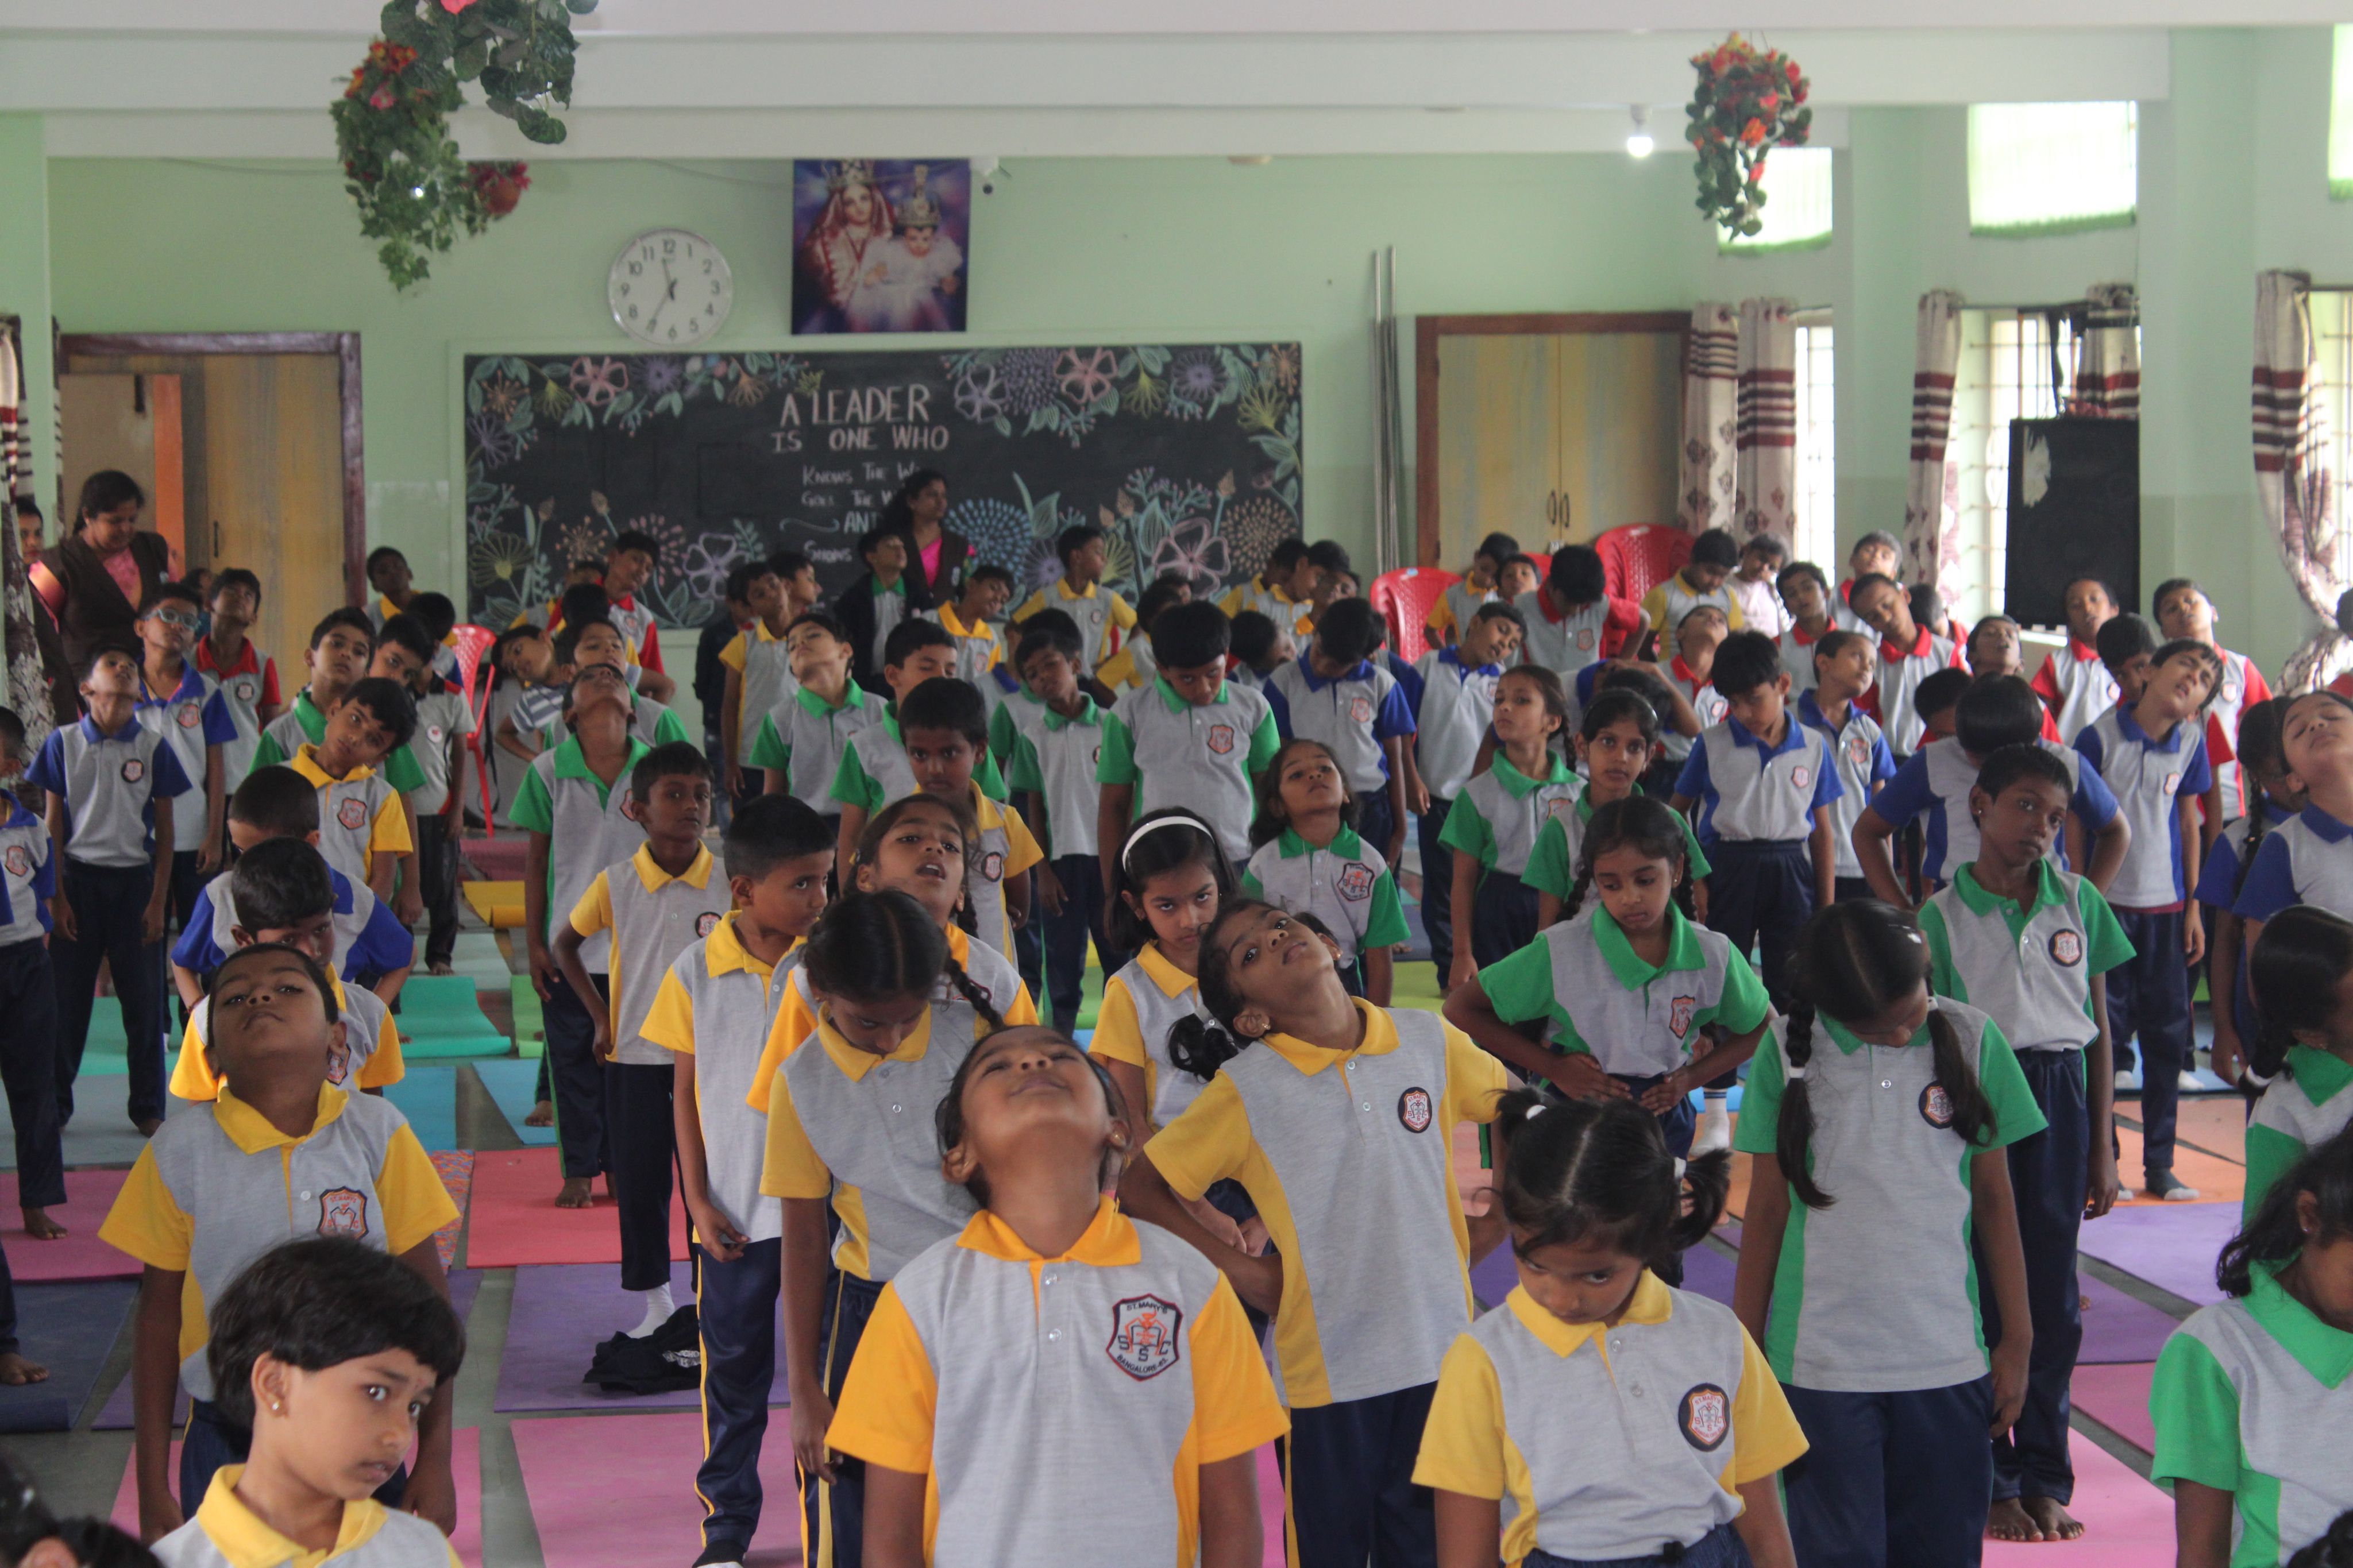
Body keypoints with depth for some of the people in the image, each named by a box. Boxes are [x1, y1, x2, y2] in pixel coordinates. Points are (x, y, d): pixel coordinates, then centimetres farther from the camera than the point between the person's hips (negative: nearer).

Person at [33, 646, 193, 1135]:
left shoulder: (153, 747, 1)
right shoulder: (64, 743, 1)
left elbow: (164, 830, 4)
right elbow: (54, 824, 3)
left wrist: (158, 901, -2)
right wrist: (56, 896, -3)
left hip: (135, 880, 0)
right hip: (78, 878, 0)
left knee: (143, 999, 3)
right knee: (67, 997, 3)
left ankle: (148, 1107, 13)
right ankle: (54, 1106, 14)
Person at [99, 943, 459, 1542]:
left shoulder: (377, 1133, -4)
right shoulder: (181, 1151, -4)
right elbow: (159, 1317, 2)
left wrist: (435, 1460, -1)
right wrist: (152, 1488, 3)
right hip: (226, 1443, 0)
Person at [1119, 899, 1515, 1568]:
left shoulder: (1431, 1042, -2)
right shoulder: (1247, 1090, -8)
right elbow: (1136, 1186, -6)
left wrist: (1487, 1229, 5)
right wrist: (1237, 1267, -9)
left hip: (1439, 1354, 2)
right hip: (1325, 1366, -2)